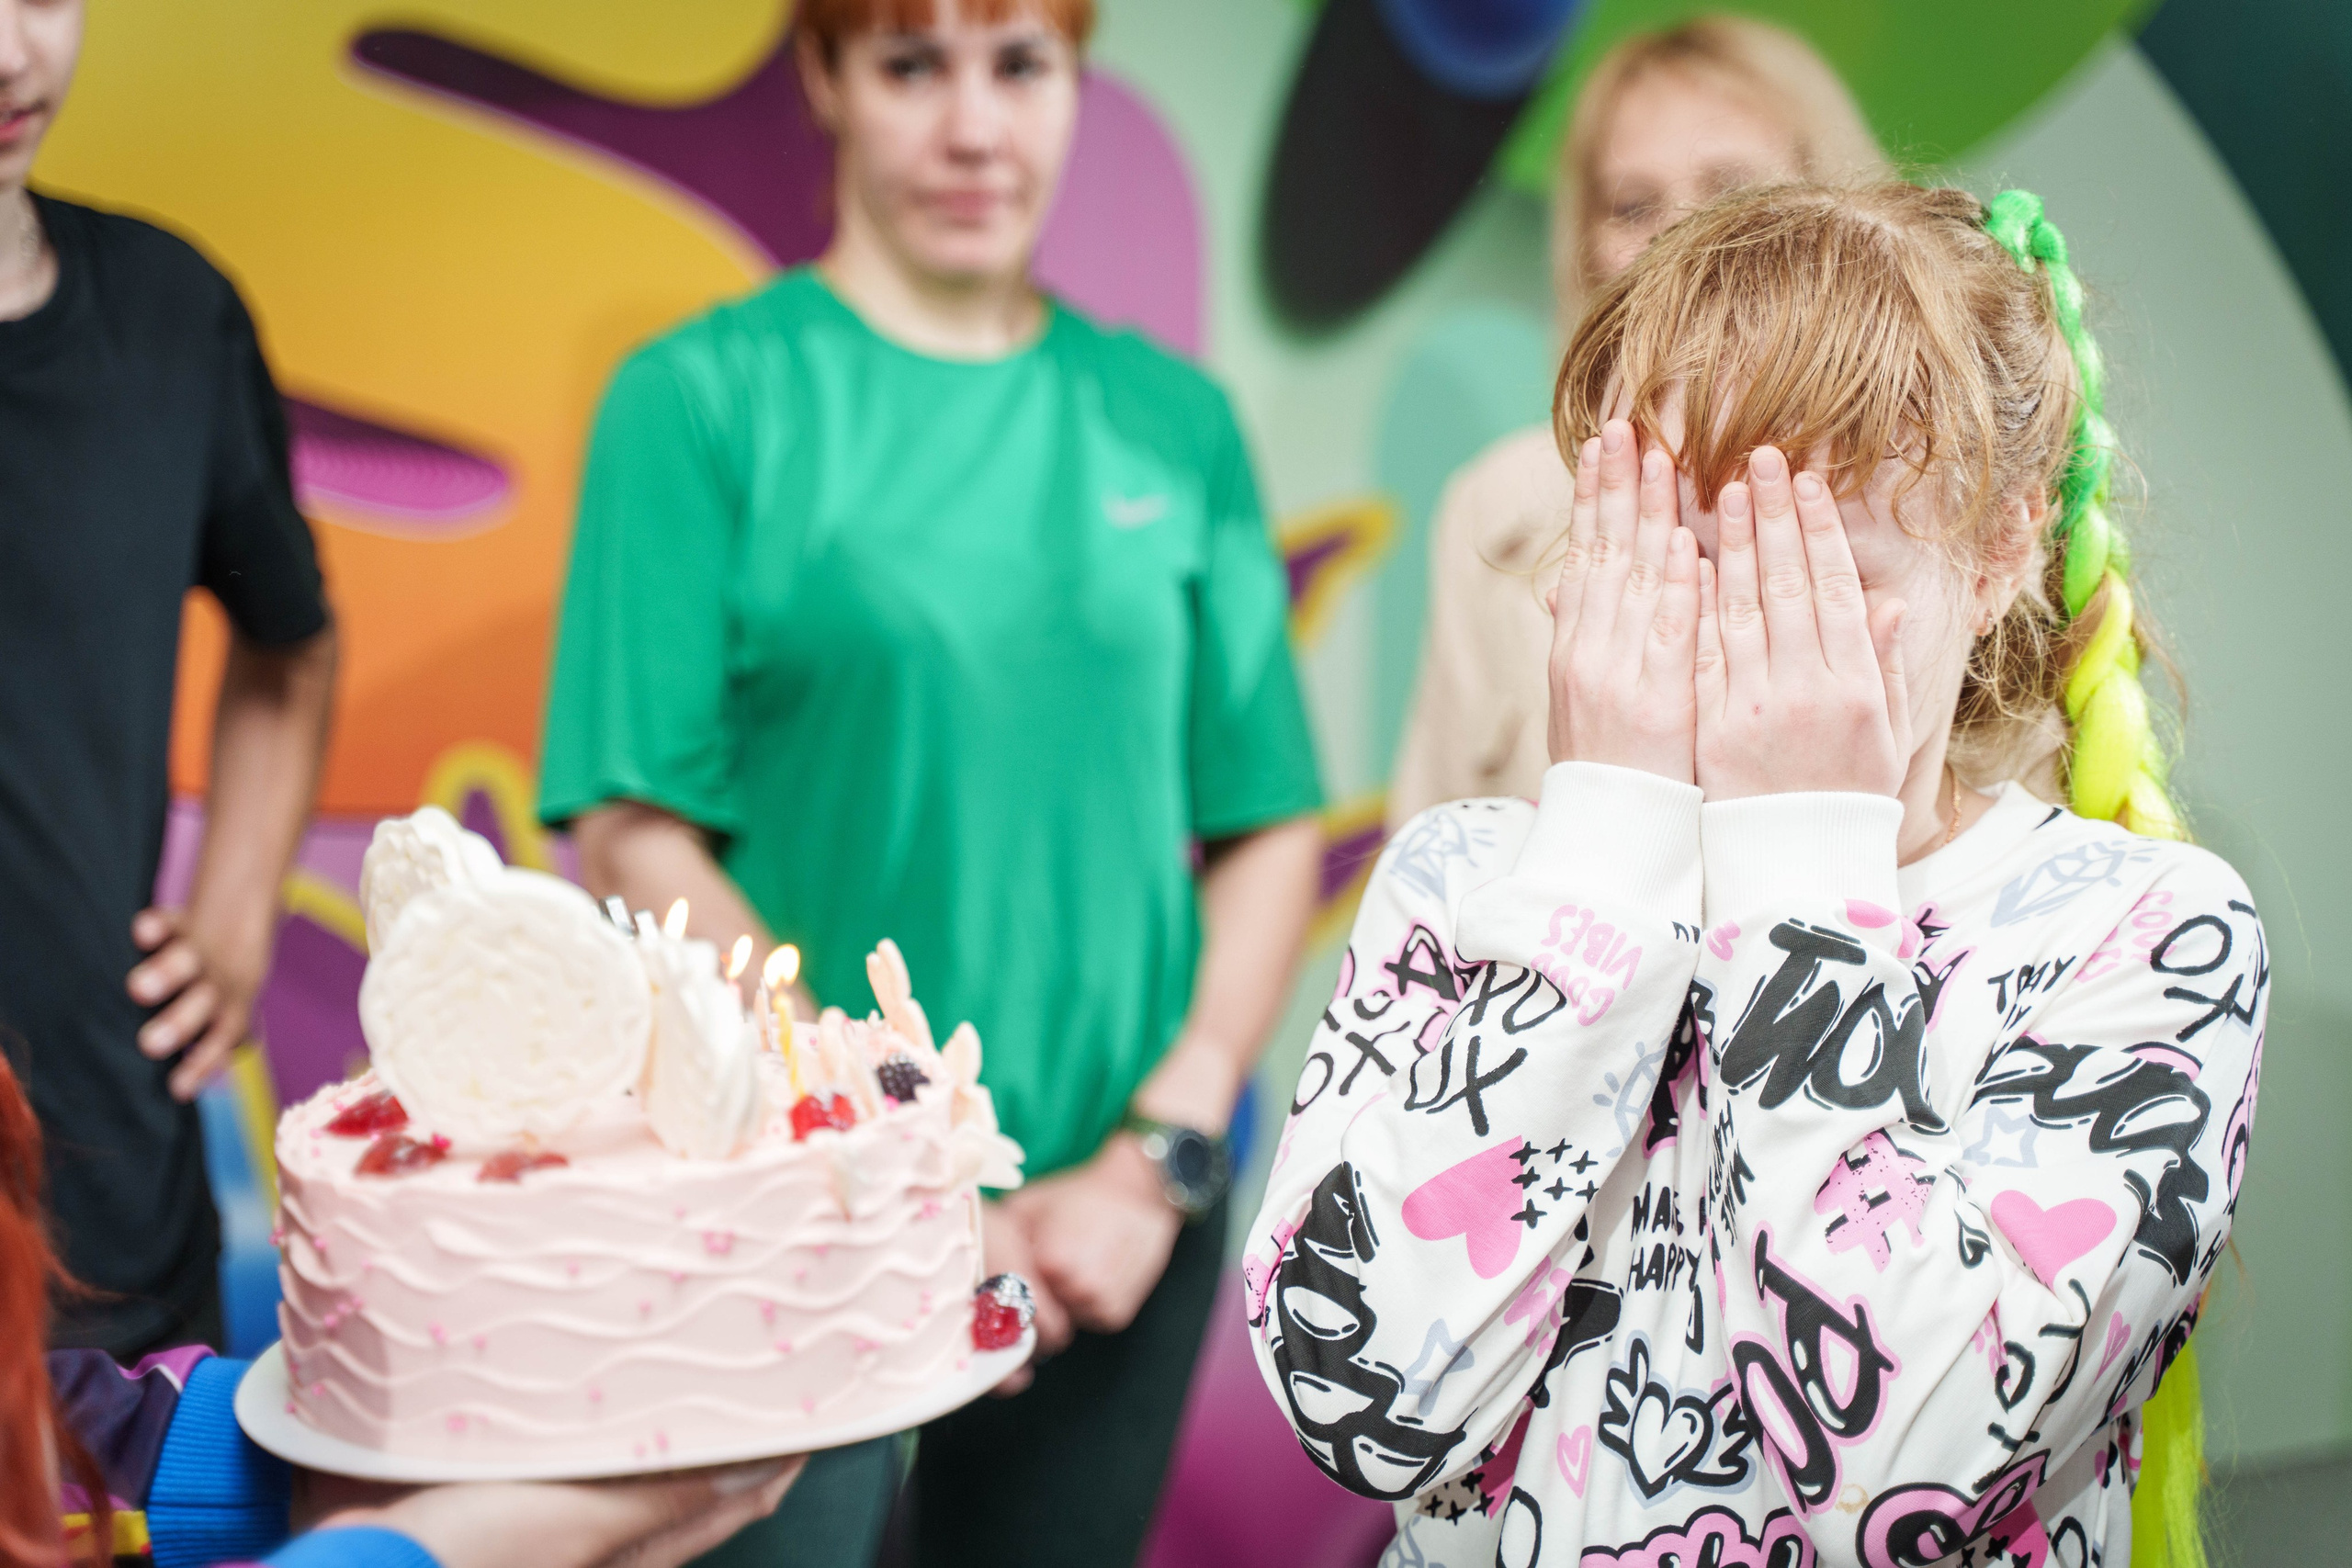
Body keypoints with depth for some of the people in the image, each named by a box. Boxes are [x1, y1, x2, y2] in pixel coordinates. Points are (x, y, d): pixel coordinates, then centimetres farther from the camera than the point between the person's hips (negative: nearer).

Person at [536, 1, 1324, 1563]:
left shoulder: (1173, 418, 5)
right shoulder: (704, 399, -4)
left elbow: (1271, 827, 5)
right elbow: (634, 841, -8)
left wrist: (1160, 1156, -7)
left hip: (1119, 1218, 3)